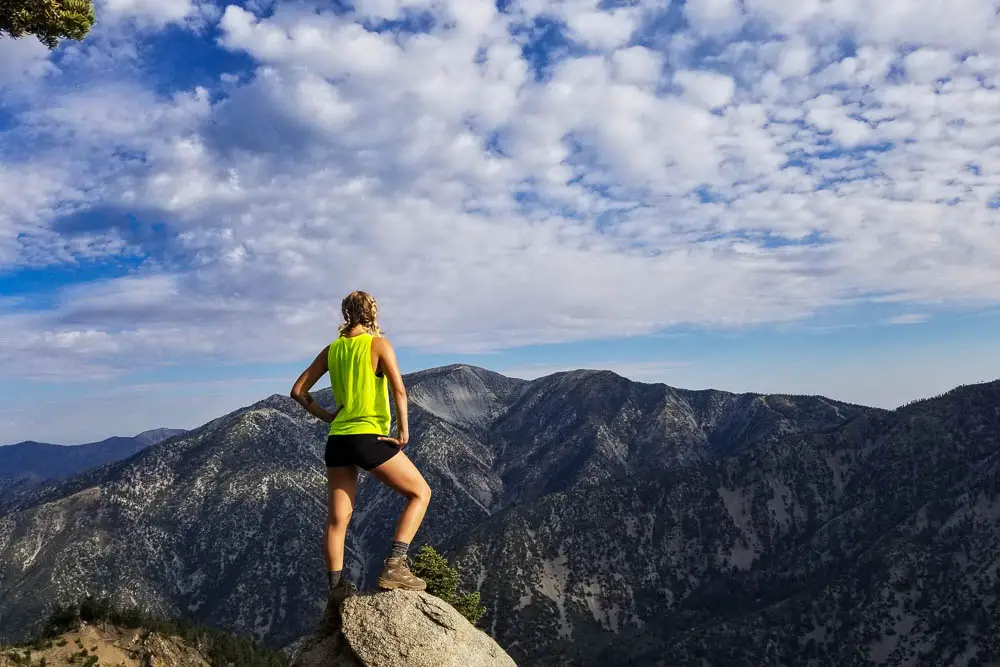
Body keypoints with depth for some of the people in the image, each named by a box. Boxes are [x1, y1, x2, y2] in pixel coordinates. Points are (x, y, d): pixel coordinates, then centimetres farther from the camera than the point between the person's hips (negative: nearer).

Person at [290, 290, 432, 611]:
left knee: (337, 519, 9)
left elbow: (298, 390, 12)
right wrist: (403, 428, -13)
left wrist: (326, 416, 13)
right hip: (370, 438, -6)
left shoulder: (331, 349, 11)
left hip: (337, 440, 6)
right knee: (420, 492, 8)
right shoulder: (379, 344, -4)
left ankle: (336, 590, 9)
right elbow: (398, 389, -17)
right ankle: (394, 565, -3)